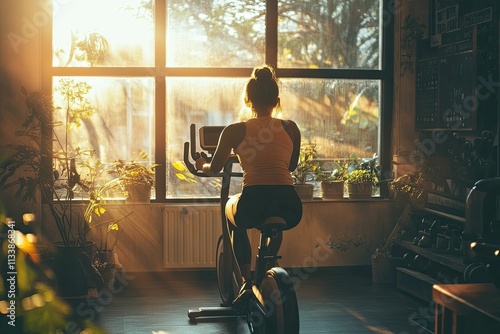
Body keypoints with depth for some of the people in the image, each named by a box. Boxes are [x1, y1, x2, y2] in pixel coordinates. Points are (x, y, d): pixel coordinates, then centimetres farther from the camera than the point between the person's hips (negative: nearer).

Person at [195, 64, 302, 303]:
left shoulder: (235, 130, 8)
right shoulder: (291, 129, 14)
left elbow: (214, 169, 21)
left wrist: (202, 166, 44)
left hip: (253, 204, -2)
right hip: (289, 208, 3)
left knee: (233, 209, 35)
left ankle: (246, 281, 25)